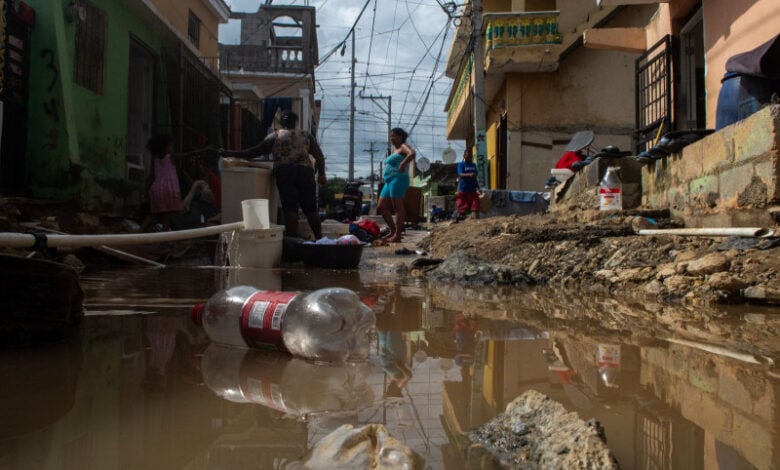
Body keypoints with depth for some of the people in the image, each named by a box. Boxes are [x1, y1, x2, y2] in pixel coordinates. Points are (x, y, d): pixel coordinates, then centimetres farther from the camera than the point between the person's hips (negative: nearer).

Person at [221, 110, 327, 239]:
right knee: (311, 208, 7)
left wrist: (230, 153, 21)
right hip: (305, 170, 2)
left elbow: (253, 152, 13)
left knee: (290, 208, -2)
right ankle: (319, 238, 8)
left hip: (284, 171, -2)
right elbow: (319, 155, 14)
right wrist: (321, 174, 23)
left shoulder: (275, 136, 15)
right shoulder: (306, 135, 20)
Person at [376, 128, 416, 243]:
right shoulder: (394, 149, 24)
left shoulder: (403, 147, -3)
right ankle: (393, 230, 14)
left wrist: (402, 165, -23)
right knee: (381, 207, 9)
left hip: (398, 179, -10)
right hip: (389, 181, 10)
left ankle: (398, 235, -8)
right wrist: (385, 174, 22)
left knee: (398, 207, -9)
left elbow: (412, 153, -24)